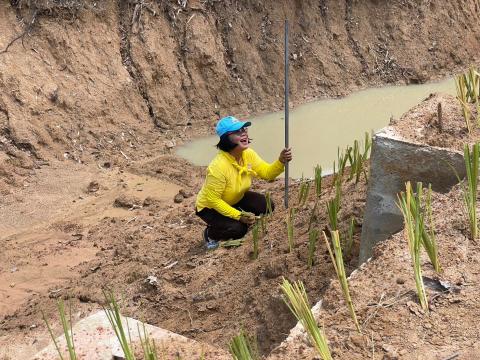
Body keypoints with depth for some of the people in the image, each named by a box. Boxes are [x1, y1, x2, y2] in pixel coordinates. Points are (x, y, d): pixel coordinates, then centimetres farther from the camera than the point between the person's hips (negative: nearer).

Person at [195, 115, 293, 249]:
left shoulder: (248, 154, -15)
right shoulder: (218, 167, -37)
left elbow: (267, 173, -12)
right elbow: (213, 200, -32)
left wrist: (281, 161, -32)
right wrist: (239, 216, -34)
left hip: (235, 199, 7)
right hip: (210, 206, -7)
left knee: (266, 206, -10)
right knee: (238, 229, -27)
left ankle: (241, 224, 14)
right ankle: (210, 233, 2)